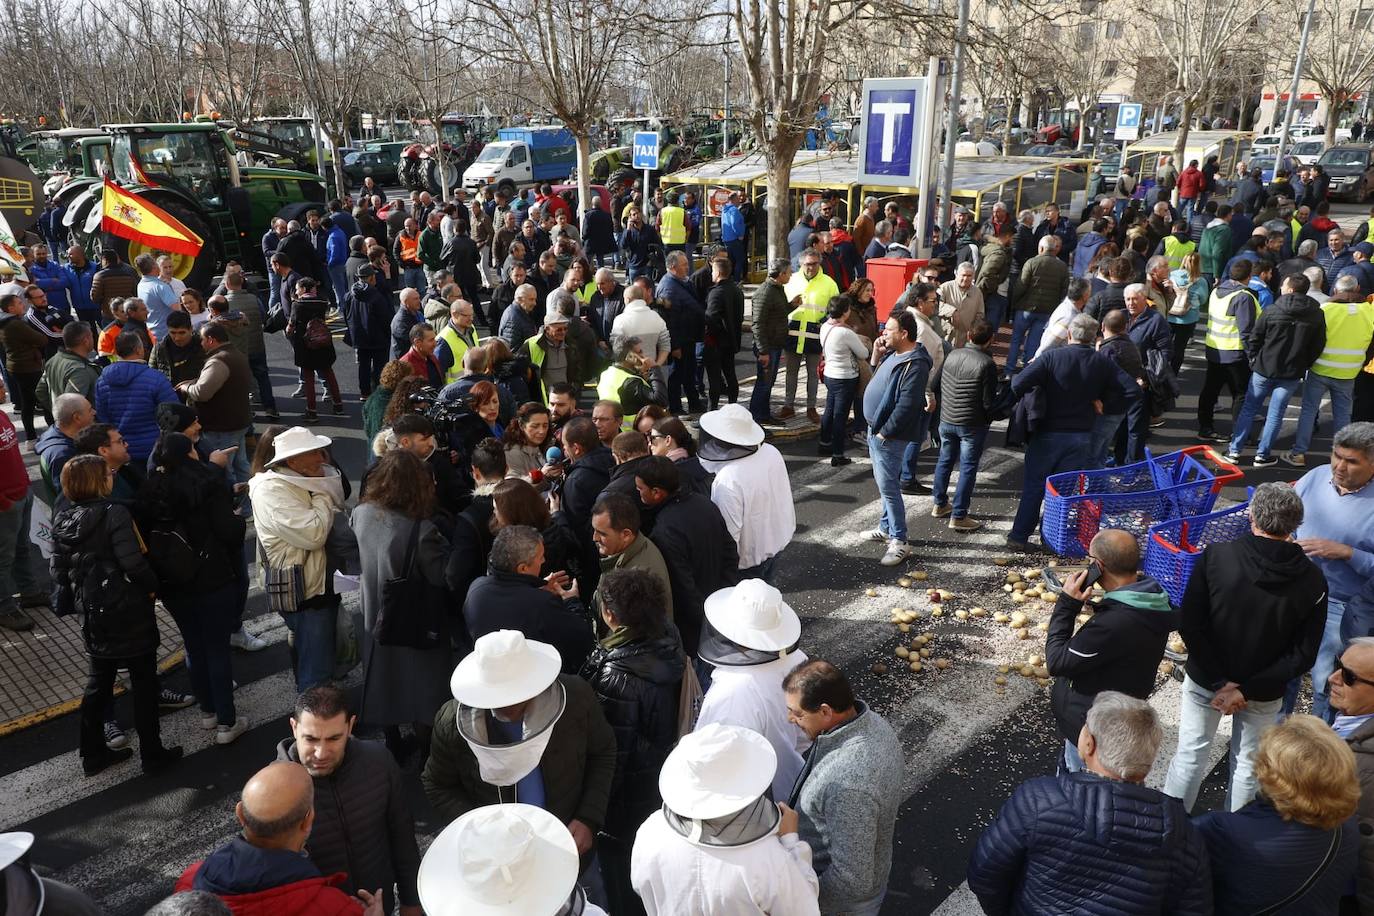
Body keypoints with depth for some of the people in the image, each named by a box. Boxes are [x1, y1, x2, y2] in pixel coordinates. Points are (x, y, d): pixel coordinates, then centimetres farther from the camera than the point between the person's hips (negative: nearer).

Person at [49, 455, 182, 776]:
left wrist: (80, 600, 17)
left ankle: (93, 754, 29)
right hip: (128, 612, -7)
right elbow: (133, 563, -23)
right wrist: (152, 586, -6)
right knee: (144, 684, 7)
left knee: (98, 684, 20)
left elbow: (59, 570, 7)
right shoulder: (114, 514, -18)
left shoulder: (61, 521, 4)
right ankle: (152, 755, 15)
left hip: (92, 614, 7)